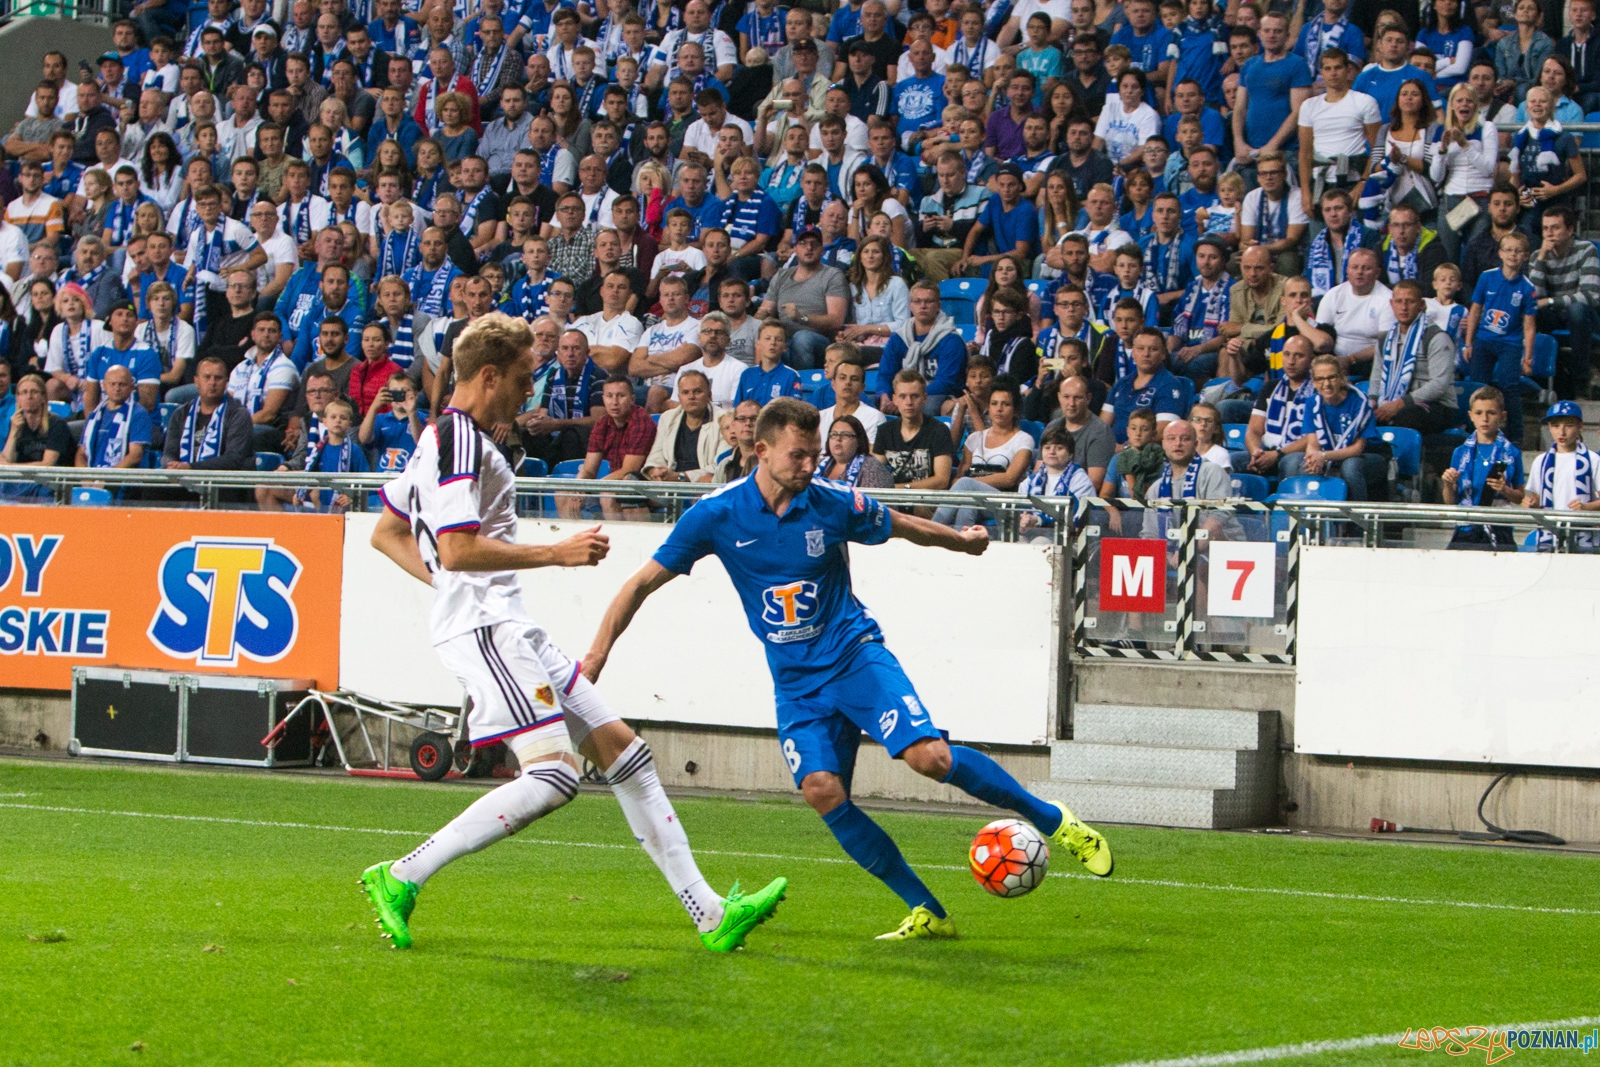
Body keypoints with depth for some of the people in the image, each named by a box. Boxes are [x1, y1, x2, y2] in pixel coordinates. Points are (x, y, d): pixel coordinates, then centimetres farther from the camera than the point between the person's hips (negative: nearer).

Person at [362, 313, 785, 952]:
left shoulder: (446, 438, 19)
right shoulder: (461, 441, -13)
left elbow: (386, 532, 26)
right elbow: (458, 548, -23)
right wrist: (556, 554, -17)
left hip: (507, 628, 11)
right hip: (483, 627, -11)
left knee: (621, 750, 8)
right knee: (551, 777, -21)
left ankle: (710, 915, 9)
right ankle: (401, 879, -15)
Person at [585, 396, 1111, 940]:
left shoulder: (835, 503, -8)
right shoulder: (717, 515, -8)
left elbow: (901, 526, 14)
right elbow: (643, 582, -3)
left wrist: (962, 540, 27)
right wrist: (595, 657, -9)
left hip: (855, 655, -2)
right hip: (796, 681, 2)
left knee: (930, 757, -21)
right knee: (821, 790, -18)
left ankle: (1054, 821, -2)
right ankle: (927, 913, -8)